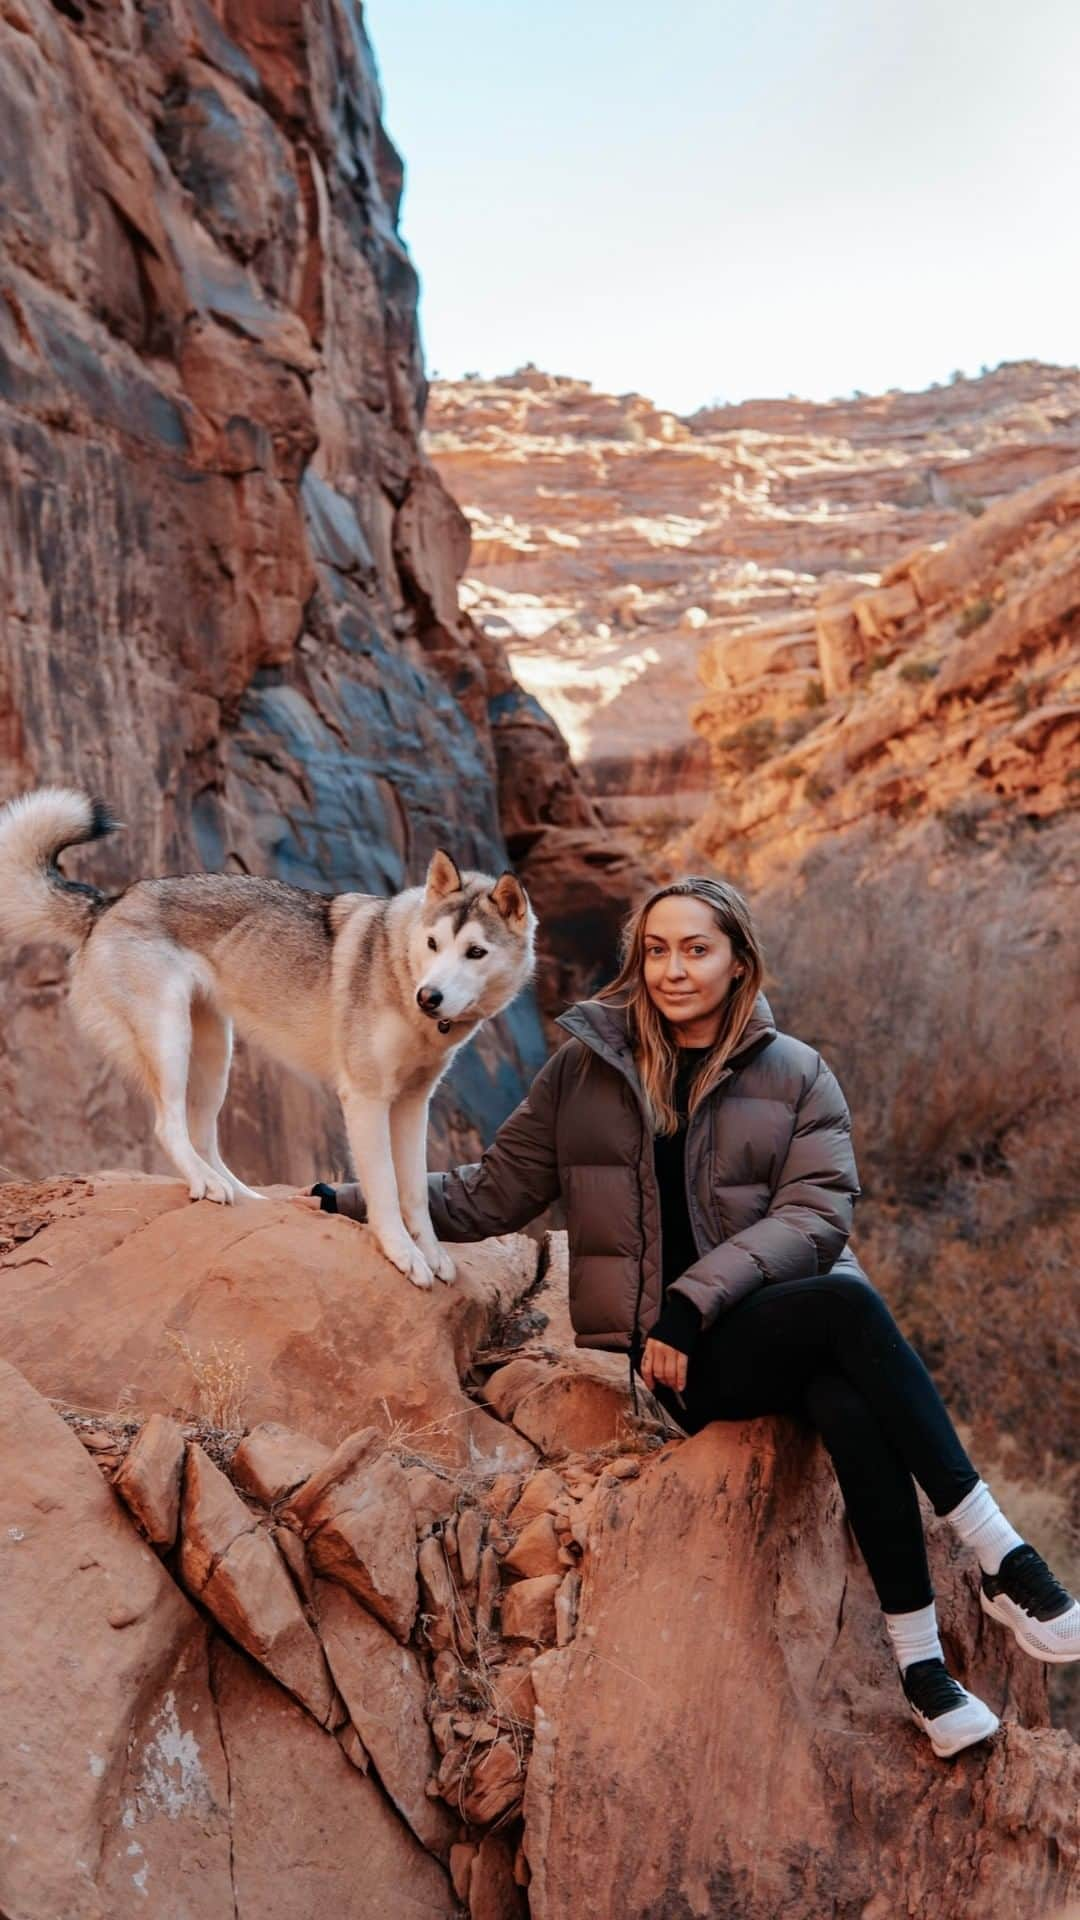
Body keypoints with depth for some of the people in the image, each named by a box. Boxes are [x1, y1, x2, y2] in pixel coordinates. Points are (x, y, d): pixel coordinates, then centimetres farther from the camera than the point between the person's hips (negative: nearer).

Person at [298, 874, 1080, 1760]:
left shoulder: (798, 1074, 7)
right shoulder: (586, 1066, 8)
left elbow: (818, 1214, -4)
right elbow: (497, 1191, 12)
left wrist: (694, 1299, -17)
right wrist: (356, 1201, 5)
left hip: (785, 1315, 2)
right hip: (671, 1353, -1)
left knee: (849, 1402, -34)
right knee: (849, 1306, -31)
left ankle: (922, 1660, -24)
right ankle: (1006, 1562, -27)